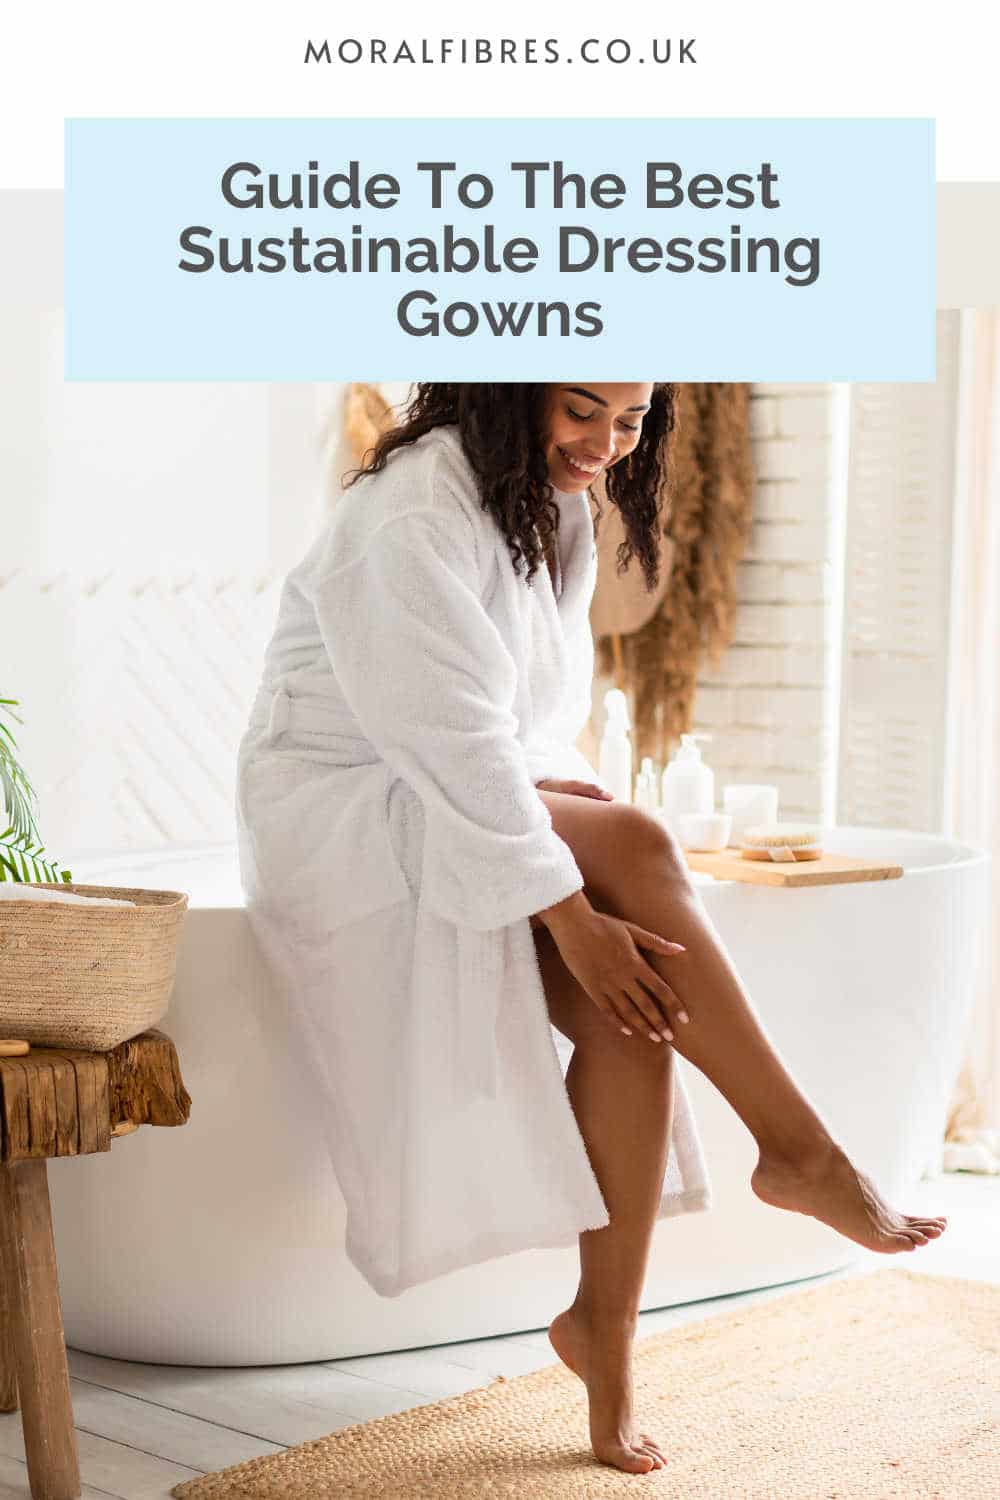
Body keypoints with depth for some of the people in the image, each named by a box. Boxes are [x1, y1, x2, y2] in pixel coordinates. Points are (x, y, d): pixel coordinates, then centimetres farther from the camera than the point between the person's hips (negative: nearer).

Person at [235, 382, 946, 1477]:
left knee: (630, 1009, -20)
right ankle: (799, 1151, -22)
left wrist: (556, 786, -3)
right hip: (341, 818, -7)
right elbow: (450, 737, -26)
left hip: (473, 805, 8)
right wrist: (570, 910, -29)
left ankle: (605, 1325, -13)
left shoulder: (560, 506, 10)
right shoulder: (413, 513, -18)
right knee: (636, 848, -29)